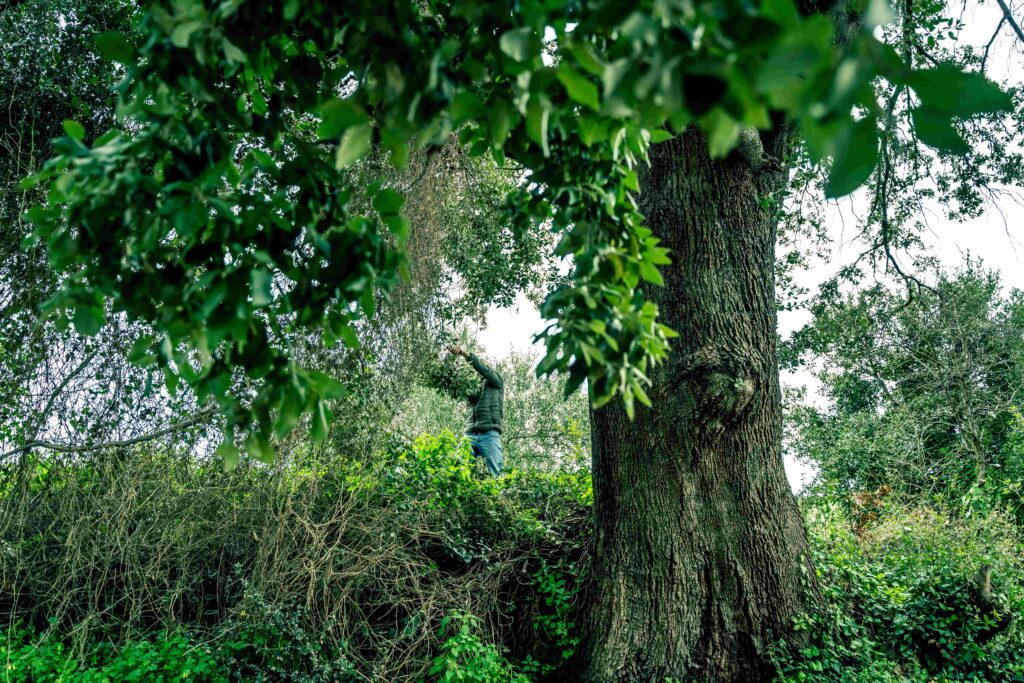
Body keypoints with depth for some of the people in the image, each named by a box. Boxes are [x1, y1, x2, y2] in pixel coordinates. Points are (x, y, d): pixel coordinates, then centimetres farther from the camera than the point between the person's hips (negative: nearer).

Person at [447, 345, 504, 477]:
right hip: (470, 435, 4)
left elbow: (483, 368, -2)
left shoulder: (496, 381, 17)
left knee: (496, 474, -10)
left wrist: (466, 354, -13)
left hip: (489, 434, -4)